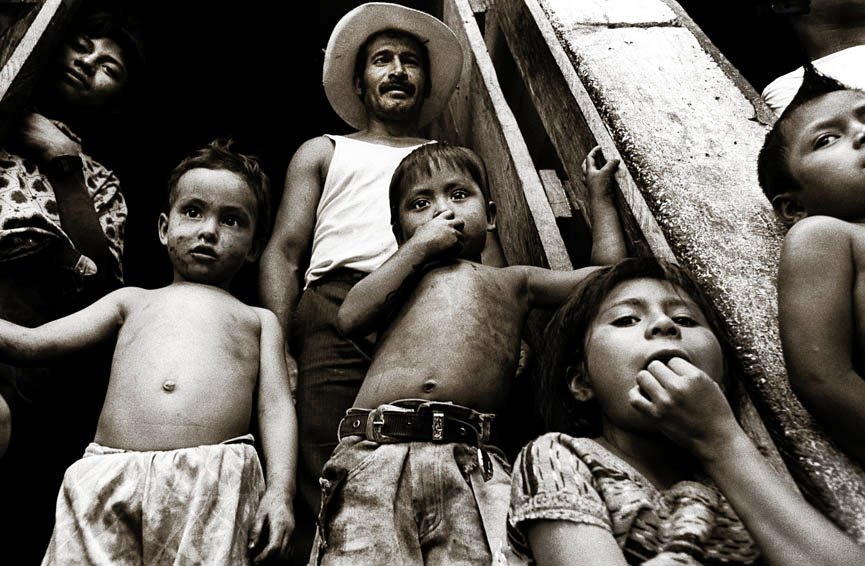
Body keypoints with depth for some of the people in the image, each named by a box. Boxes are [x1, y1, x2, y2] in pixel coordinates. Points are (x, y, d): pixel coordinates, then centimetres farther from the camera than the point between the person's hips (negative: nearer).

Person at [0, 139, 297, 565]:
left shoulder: (258, 320, 22)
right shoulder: (131, 301, 28)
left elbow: (275, 405, 10)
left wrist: (280, 490, -4)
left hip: (215, 481, -1)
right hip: (108, 477, 2)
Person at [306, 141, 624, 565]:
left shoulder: (512, 281, 29)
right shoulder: (401, 275, 29)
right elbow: (351, 317, 9)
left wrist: (599, 193, 39)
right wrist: (418, 247, 16)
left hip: (474, 464, 0)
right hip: (376, 451, 1)